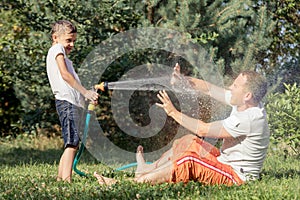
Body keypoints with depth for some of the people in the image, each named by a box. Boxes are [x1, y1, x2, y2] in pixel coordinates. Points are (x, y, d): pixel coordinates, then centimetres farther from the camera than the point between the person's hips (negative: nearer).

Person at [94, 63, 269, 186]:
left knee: (188, 161, -22)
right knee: (189, 141, 10)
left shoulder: (249, 119, -28)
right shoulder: (245, 104, 1)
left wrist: (174, 113, -17)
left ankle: (139, 181, -14)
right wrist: (183, 79, -3)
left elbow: (204, 130, -25)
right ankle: (147, 170, 14)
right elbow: (209, 89, 10)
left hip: (236, 176, -10)